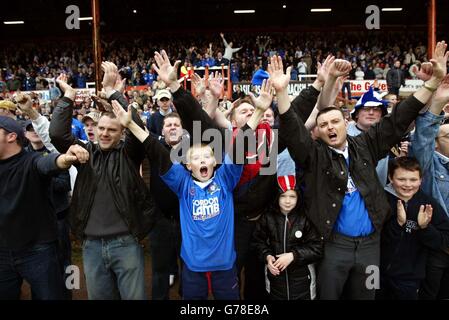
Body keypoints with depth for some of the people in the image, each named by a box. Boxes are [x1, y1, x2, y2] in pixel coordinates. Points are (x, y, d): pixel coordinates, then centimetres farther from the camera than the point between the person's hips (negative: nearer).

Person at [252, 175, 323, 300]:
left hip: (300, 277, -1)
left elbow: (317, 248, -11)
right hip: (276, 275, 1)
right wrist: (267, 256, -13)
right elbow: (258, 241, 4)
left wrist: (293, 255, -19)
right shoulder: (268, 218, -6)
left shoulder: (305, 219, -11)